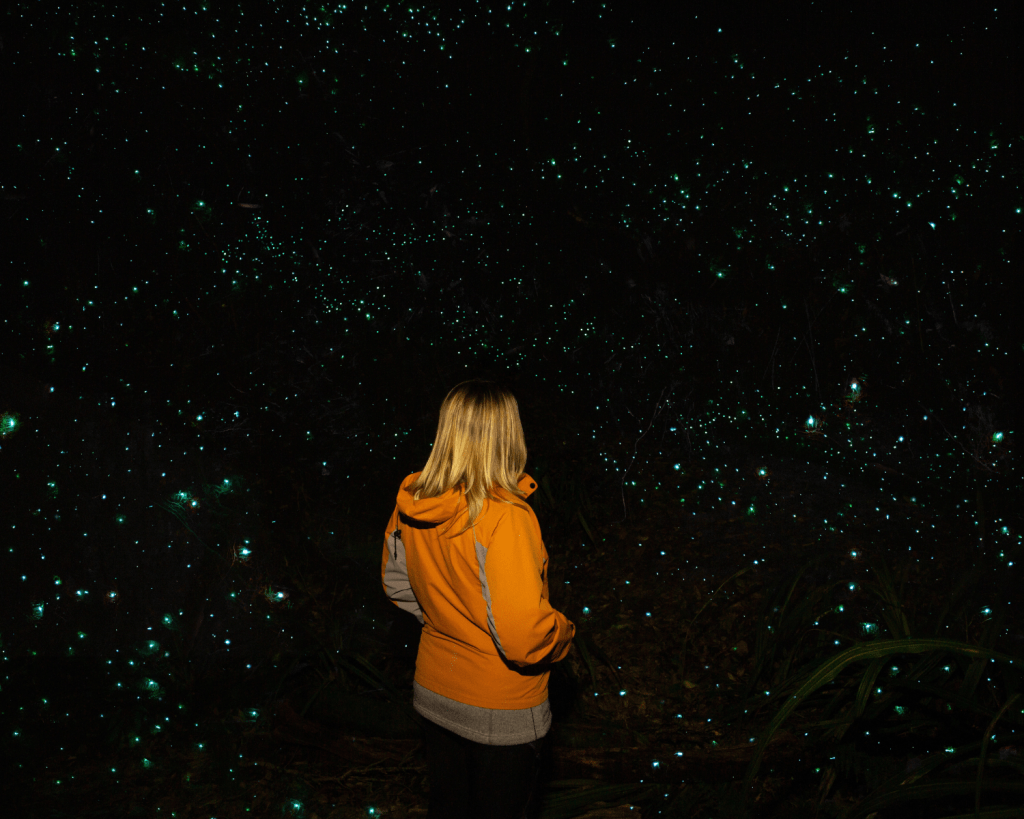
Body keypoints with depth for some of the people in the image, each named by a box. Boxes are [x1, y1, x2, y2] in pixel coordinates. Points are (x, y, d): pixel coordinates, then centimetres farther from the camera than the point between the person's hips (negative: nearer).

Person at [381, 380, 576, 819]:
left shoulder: (411, 505, -9)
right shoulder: (504, 519, -30)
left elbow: (396, 583, 8)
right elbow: (522, 634, -29)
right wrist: (563, 633, -10)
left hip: (434, 695, 6)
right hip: (500, 715, -6)